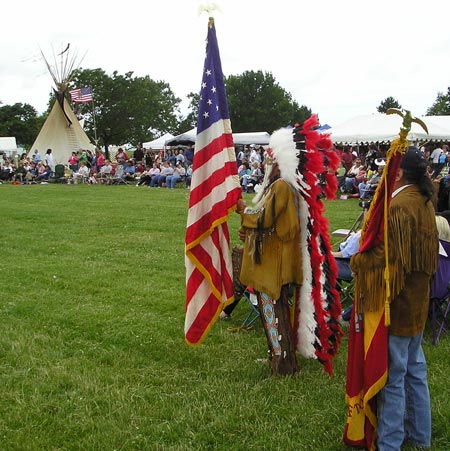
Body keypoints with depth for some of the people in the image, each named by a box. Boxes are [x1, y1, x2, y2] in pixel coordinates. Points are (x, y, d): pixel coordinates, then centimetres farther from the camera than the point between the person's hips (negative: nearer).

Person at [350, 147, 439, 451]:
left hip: (396, 303, -10)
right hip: (417, 301, 10)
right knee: (415, 369, 19)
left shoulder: (398, 207, -22)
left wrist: (357, 260, -10)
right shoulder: (425, 202, 9)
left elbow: (388, 257, -26)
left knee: (393, 374, 0)